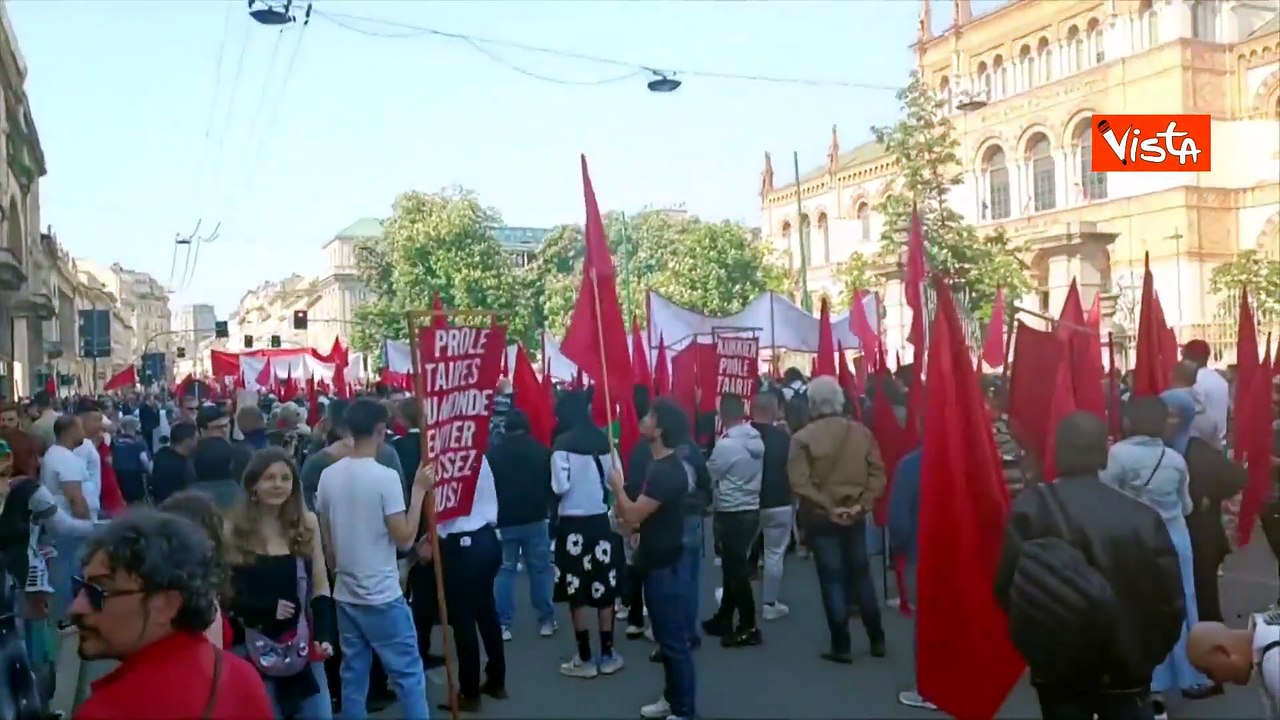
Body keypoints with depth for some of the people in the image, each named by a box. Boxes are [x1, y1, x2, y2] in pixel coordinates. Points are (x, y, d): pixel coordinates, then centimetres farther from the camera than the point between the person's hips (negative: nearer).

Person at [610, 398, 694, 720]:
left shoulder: (668, 472, -24)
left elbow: (632, 515, -22)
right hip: (657, 559, 10)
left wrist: (618, 485, -8)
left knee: (674, 639, 0)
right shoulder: (660, 464, 8)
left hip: (666, 564, -10)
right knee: (666, 635, 18)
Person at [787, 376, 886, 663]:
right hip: (856, 517, 4)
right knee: (861, 576, 16)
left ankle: (842, 647, 10)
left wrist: (827, 506, -14)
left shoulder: (803, 437, -10)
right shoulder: (862, 432, 0)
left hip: (821, 519, -3)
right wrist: (862, 503, -7)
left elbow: (800, 482, -18)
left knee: (832, 580, 4)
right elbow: (877, 474, -4)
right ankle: (877, 640, 24)